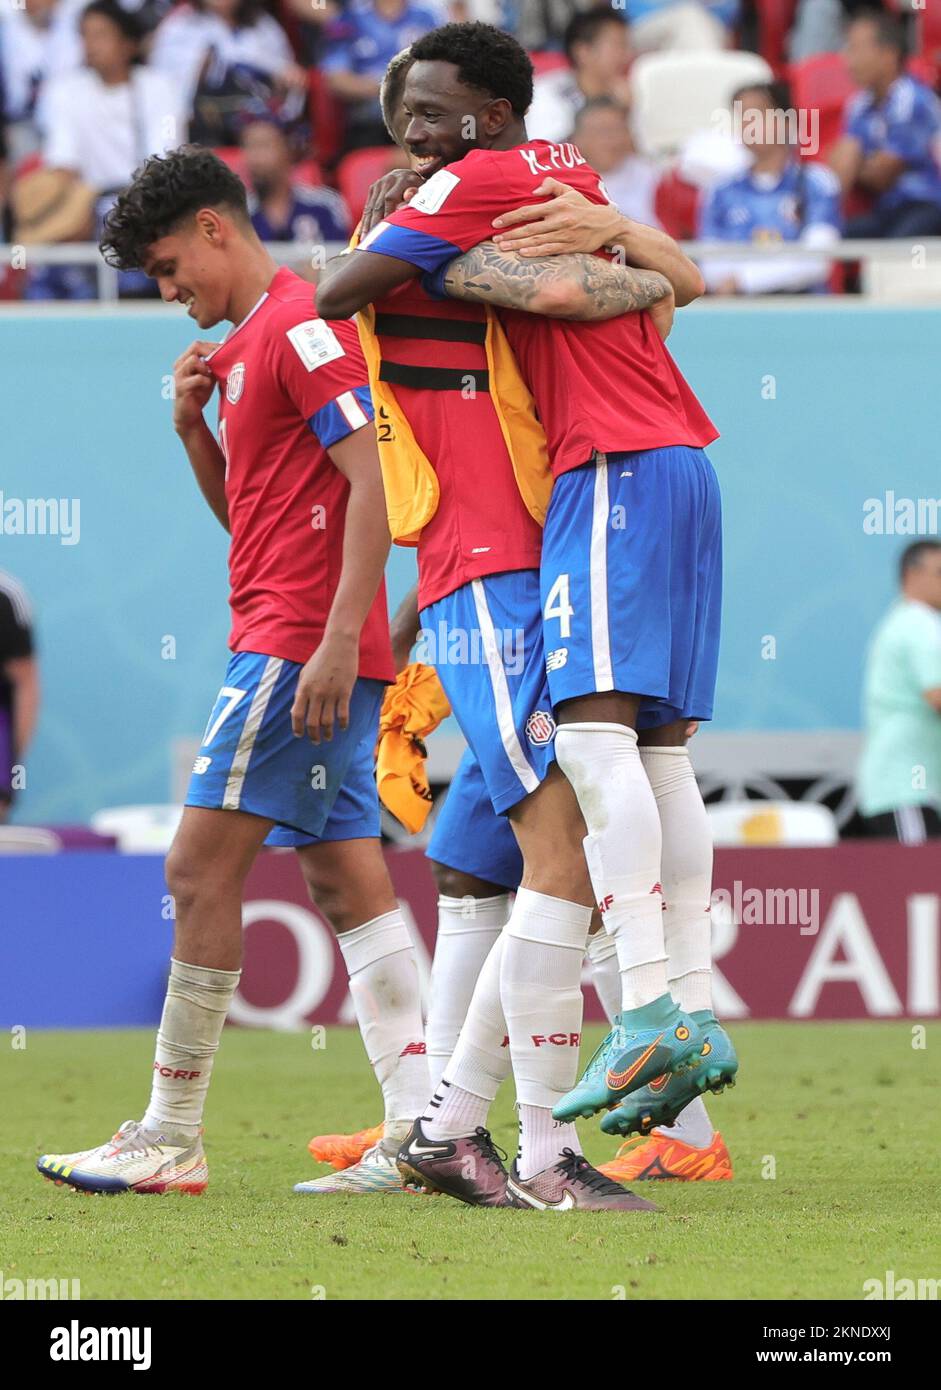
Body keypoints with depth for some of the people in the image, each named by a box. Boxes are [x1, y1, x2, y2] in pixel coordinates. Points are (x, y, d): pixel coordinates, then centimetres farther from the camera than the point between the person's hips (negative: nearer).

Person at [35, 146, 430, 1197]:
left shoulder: (300, 324, -10)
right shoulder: (248, 343, 21)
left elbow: (369, 485, -18)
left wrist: (340, 638, -24)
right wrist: (193, 425, 10)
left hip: (300, 636, -10)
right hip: (284, 635, 10)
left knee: (201, 866, -9)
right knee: (346, 877, 4)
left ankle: (169, 1139, -8)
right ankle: (419, 1129, -1)